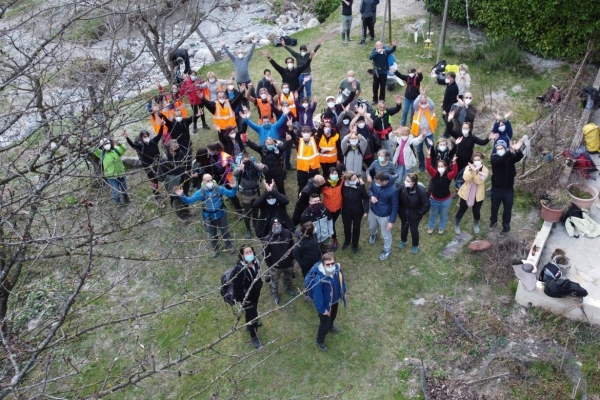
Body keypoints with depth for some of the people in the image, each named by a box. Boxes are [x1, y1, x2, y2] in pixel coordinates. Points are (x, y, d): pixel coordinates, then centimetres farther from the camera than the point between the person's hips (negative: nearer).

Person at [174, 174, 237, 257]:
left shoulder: (219, 188, -16)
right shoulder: (200, 192, -15)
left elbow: (231, 194, -12)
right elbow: (189, 200, -12)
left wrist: (234, 188, -33)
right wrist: (181, 196, -29)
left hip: (221, 215, 0)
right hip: (209, 217, 1)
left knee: (225, 231, 19)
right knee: (212, 234, 20)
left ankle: (229, 246, 46)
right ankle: (215, 249, 46)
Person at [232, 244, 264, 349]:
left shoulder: (255, 262, -14)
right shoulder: (240, 268, -34)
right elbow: (236, 286, -25)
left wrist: (259, 285, 14)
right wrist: (241, 299, -19)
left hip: (255, 293, 6)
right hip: (246, 296, -6)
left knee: (251, 311, 31)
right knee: (253, 315, 7)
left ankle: (249, 324, 60)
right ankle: (253, 337, 30)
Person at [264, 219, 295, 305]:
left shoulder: (287, 233, -19)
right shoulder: (268, 239, -28)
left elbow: (292, 246, -2)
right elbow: (266, 254, -14)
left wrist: (292, 258, 6)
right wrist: (270, 265, -10)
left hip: (288, 263, 3)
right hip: (275, 266, -3)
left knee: (289, 279, 30)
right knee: (274, 281, 23)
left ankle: (289, 289, 63)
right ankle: (274, 294, 53)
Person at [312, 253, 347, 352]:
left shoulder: (337, 268, -24)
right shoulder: (319, 278, -42)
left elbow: (341, 280, -1)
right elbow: (317, 295, -29)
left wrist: (343, 293, 11)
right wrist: (322, 309, -19)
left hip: (335, 300, 6)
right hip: (326, 304, -6)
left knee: (333, 316, 35)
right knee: (325, 323, 17)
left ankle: (330, 327, 69)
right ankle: (320, 341, 45)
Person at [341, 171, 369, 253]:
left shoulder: (360, 186, -24)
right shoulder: (343, 186, -22)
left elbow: (366, 198, -13)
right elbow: (341, 197, -6)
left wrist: (366, 210, -16)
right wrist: (341, 207, -2)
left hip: (357, 212, -1)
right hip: (346, 211, 1)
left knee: (356, 228, 19)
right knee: (346, 228, 22)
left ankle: (355, 244, 44)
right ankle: (347, 241, 52)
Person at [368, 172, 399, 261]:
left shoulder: (393, 190, -34)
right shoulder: (376, 182, -20)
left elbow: (395, 207, -22)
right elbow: (370, 189, 4)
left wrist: (392, 221, -17)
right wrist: (371, 196, -20)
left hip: (384, 215, -5)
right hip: (373, 211, 5)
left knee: (385, 234, 18)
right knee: (371, 227, 33)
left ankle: (387, 250, 45)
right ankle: (373, 234, 69)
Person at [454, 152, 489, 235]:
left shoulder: (485, 170, -10)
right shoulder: (468, 167, -8)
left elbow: (479, 181, -25)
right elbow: (466, 179, -23)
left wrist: (476, 171, -33)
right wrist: (472, 170, -34)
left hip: (478, 195, 0)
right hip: (466, 193, 0)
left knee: (476, 212, 14)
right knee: (461, 211, 11)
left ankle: (476, 225, 44)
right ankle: (456, 225, 34)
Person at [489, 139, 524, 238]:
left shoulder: (511, 156, -6)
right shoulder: (494, 157, -11)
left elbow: (519, 157, -27)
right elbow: (500, 161, -34)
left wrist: (517, 150, -51)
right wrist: (510, 151, -49)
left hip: (508, 189, 0)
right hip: (496, 189, 0)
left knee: (507, 209, 10)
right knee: (494, 207, 19)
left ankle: (506, 228, 26)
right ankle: (493, 221, 45)